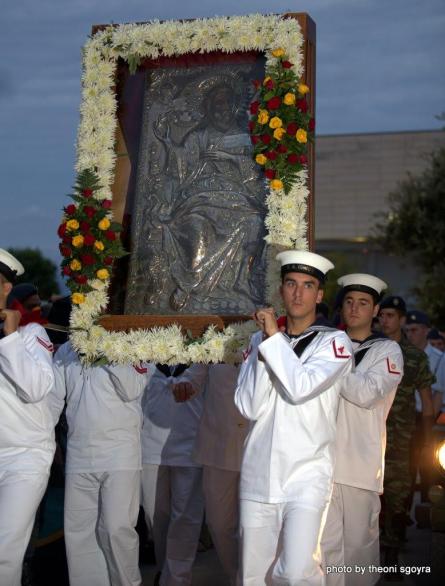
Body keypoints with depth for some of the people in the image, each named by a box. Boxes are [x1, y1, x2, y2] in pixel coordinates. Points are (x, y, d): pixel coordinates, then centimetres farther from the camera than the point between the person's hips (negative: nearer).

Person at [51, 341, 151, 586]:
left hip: (120, 455, -4)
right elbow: (54, 399, 11)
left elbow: (132, 390, -13)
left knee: (117, 528, -9)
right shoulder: (66, 352, 11)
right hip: (78, 456, 4)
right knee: (77, 531, 5)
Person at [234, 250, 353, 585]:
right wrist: (265, 344, -7)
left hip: (306, 475, -3)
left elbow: (301, 388, -17)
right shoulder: (259, 340, 11)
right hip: (257, 476, 4)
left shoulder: (334, 341, 0)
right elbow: (248, 407, -1)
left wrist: (274, 337, -8)